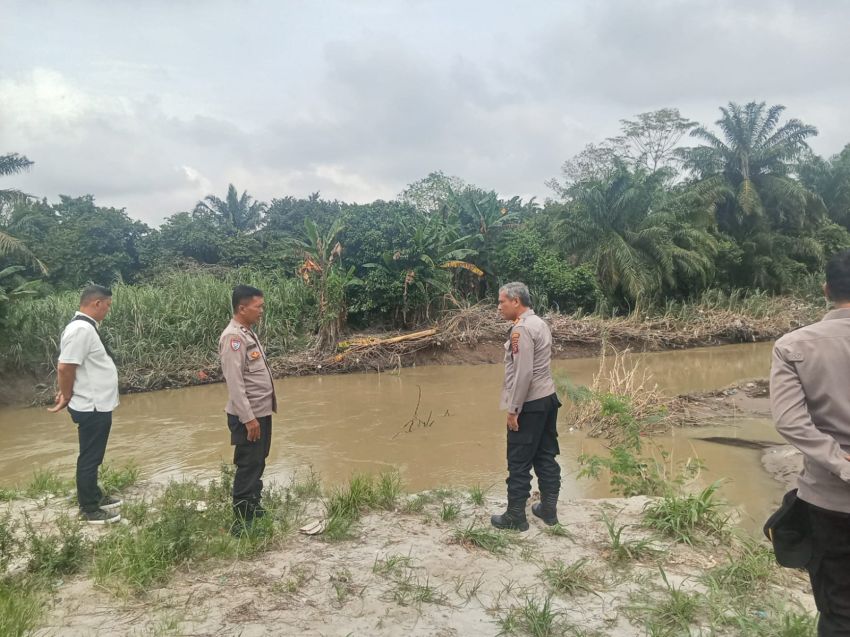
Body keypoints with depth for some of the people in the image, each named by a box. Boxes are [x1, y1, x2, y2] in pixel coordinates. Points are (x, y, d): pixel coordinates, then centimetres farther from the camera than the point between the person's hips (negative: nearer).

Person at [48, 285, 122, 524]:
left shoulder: (86, 326, 9)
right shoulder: (81, 329, -23)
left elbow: (69, 366, 16)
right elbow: (65, 368, -25)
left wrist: (67, 393, 10)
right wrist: (67, 397, -11)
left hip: (98, 405, 10)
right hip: (92, 408, -10)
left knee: (93, 456, 22)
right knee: (90, 458, 4)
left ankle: (94, 496, 37)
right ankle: (89, 510, 17)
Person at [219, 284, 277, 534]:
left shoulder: (247, 333, 11)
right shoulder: (233, 337, -19)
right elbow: (234, 382, -24)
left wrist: (259, 414, 16)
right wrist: (248, 418, -25)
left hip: (261, 411, 10)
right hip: (248, 415, -10)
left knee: (258, 463, 19)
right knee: (248, 466, -2)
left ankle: (254, 507, 33)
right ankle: (241, 521, 8)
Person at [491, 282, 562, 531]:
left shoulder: (522, 329, -18)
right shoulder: (539, 323, 12)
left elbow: (524, 373, -23)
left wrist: (513, 409, -19)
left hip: (530, 404, -9)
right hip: (548, 398, 9)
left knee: (519, 462, 1)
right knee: (546, 456, 15)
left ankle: (515, 516, 11)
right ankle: (548, 509, 25)